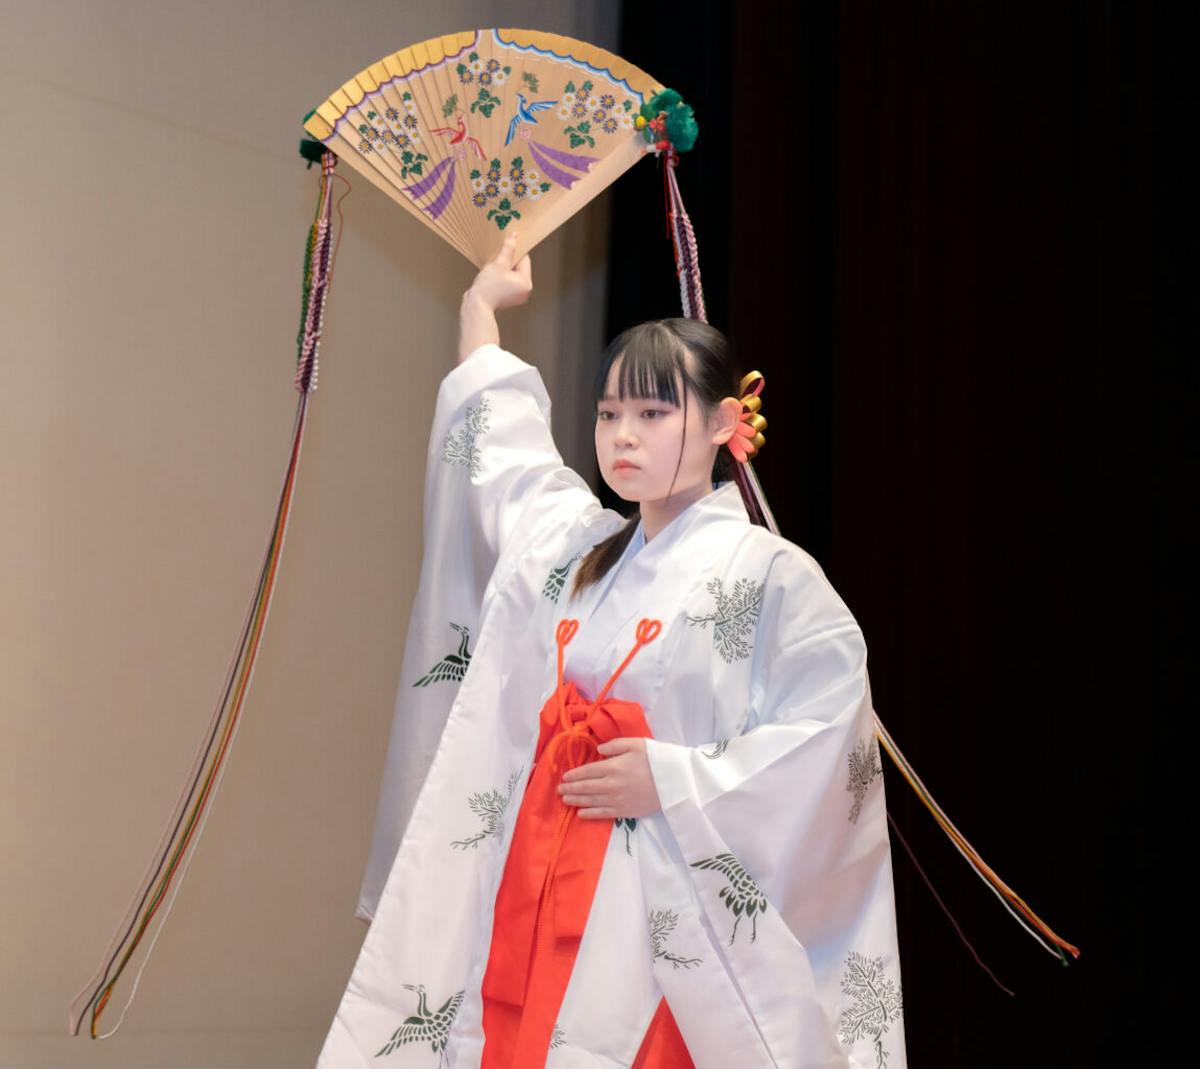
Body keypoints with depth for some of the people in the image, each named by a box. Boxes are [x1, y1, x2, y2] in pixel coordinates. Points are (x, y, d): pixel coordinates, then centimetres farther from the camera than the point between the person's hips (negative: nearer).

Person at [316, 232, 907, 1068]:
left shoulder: (770, 574, -5)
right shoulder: (568, 545, 12)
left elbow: (826, 740, -12)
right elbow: (497, 442, 29)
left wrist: (677, 781, -14)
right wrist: (482, 309, 42)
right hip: (529, 896, 5)